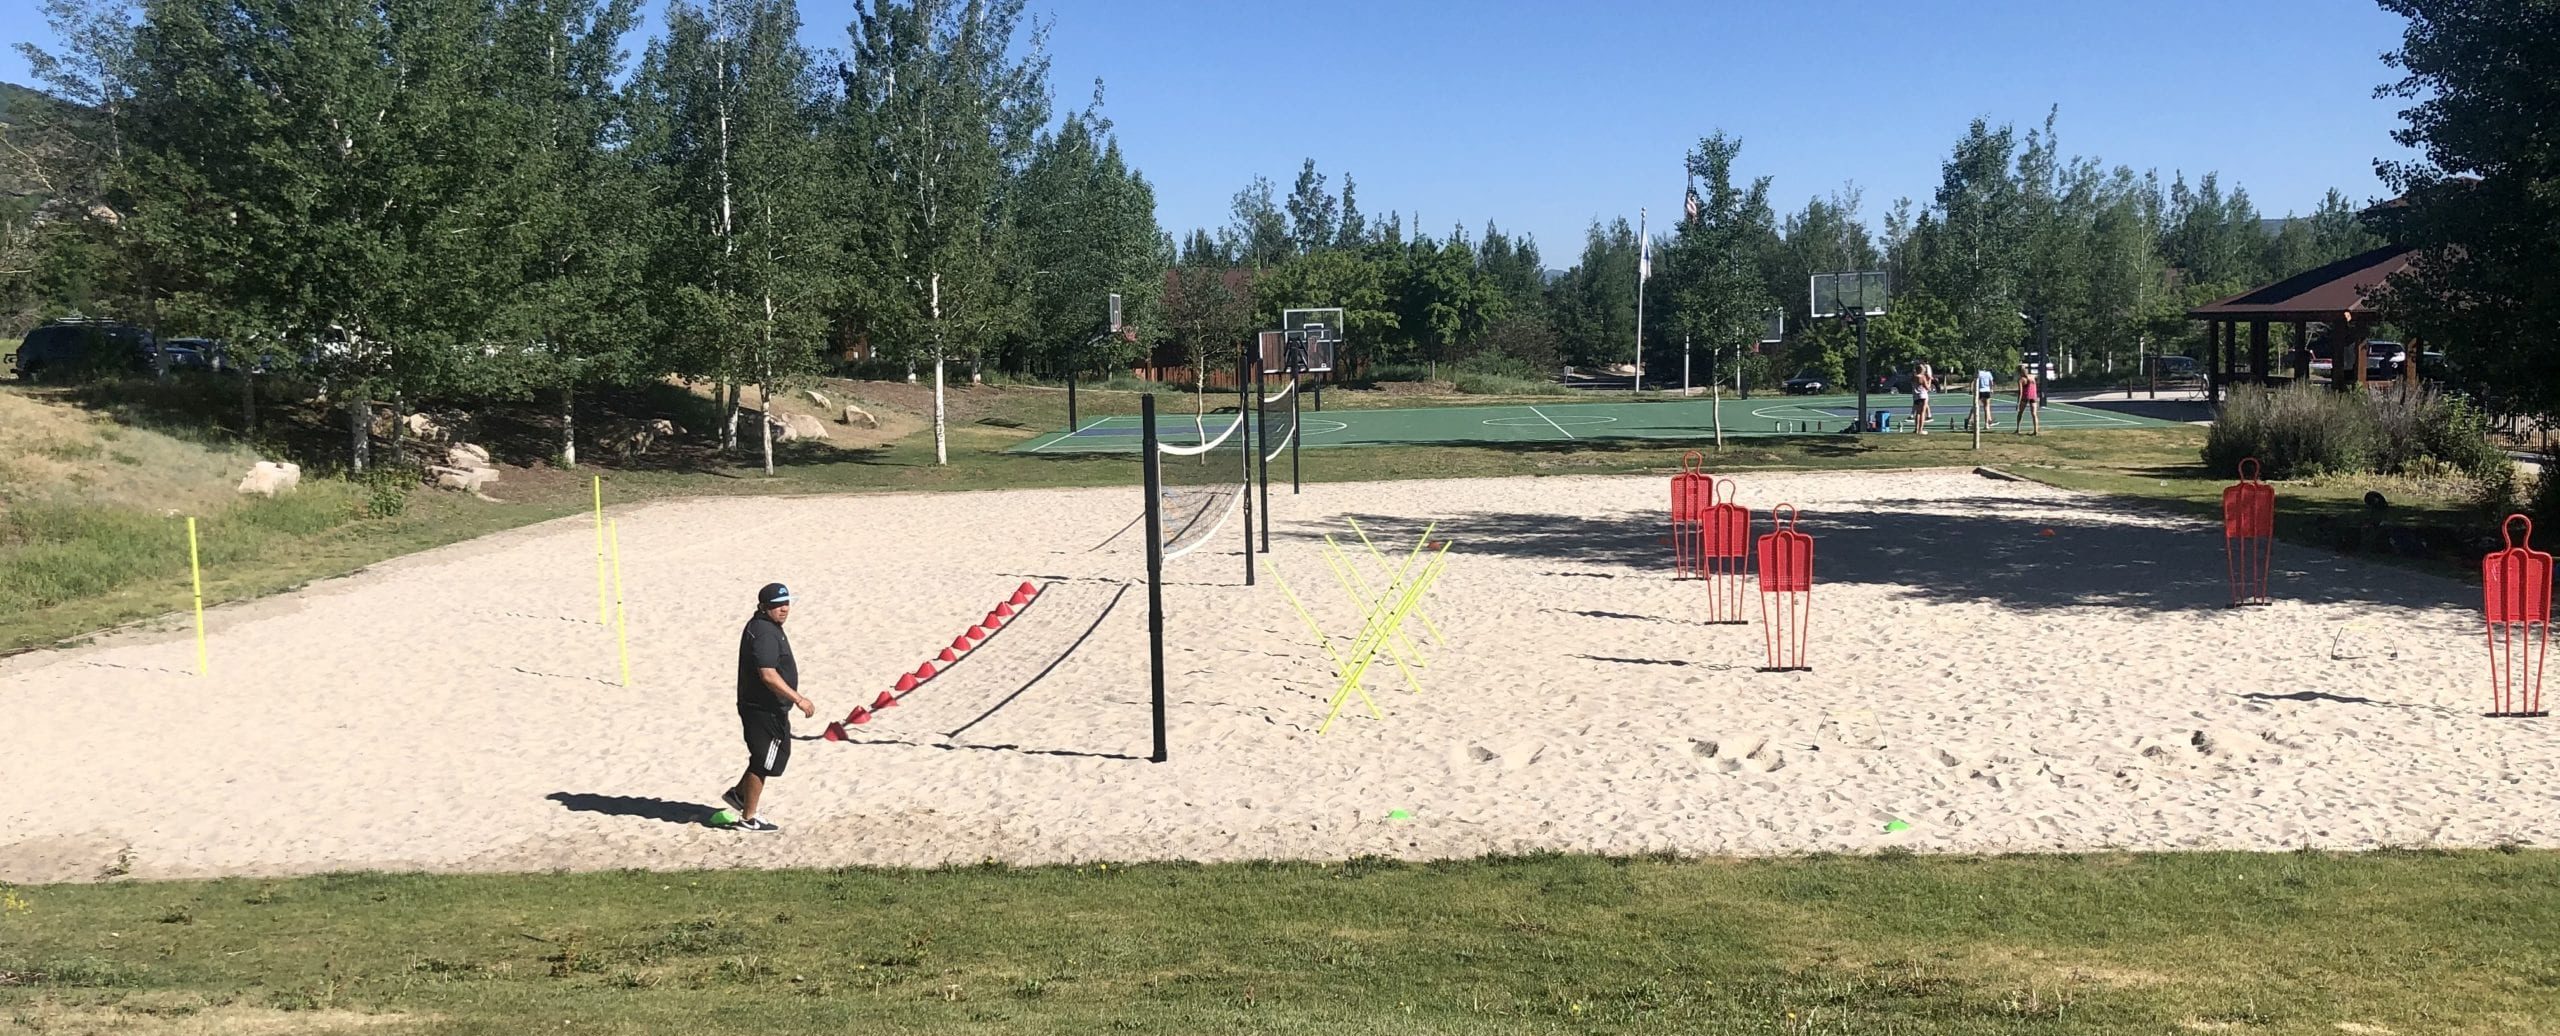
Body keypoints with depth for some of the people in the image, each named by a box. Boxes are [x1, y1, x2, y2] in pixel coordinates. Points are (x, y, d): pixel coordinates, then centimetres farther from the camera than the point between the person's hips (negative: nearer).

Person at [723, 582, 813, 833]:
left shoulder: (762, 626, 12)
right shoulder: (764, 633, -23)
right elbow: (768, 675, -30)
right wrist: (799, 699, -29)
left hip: (768, 707, 10)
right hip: (764, 710, -10)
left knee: (778, 753, 24)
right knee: (763, 762, 2)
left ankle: (738, 793, 35)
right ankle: (748, 819, 14)